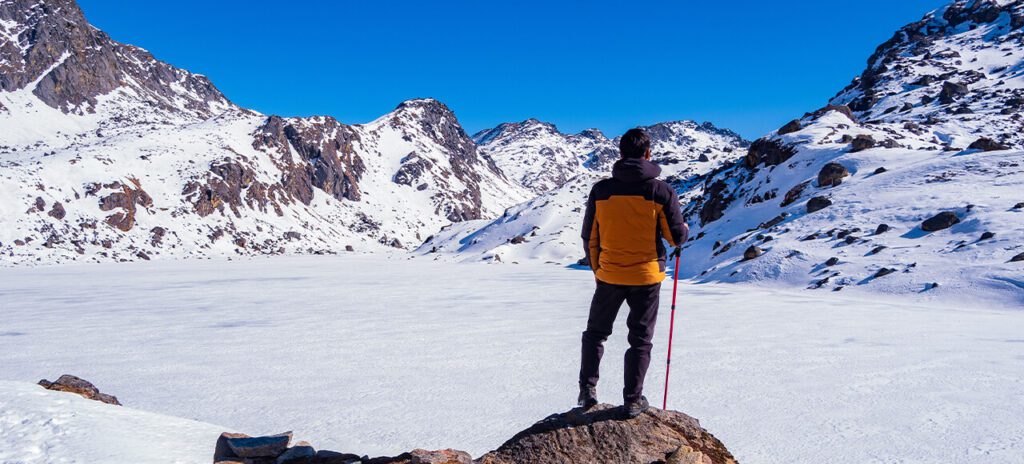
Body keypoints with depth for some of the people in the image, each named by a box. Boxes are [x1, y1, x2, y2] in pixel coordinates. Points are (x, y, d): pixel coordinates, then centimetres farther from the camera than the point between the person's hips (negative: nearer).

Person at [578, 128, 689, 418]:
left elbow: (589, 237, 2)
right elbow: (676, 238, -5)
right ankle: (633, 400, 16)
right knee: (640, 339, 12)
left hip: (609, 275, 1)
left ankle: (588, 388, 17)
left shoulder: (601, 190, -5)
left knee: (596, 331, 20)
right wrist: (685, 228, 18)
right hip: (647, 276, -1)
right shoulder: (661, 191, -11)